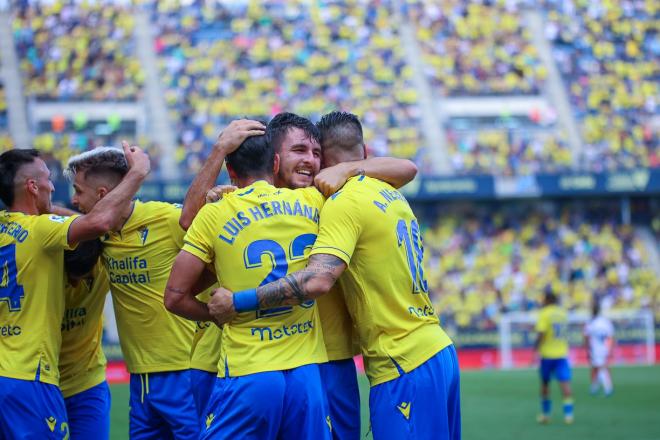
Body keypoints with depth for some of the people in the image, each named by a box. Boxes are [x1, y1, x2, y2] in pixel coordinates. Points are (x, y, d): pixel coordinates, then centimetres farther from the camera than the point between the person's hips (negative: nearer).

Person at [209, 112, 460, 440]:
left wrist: (236, 302, -19)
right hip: (439, 351, 9)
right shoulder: (391, 195, 14)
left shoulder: (345, 202, -12)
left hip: (403, 366, -9)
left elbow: (318, 280, -24)